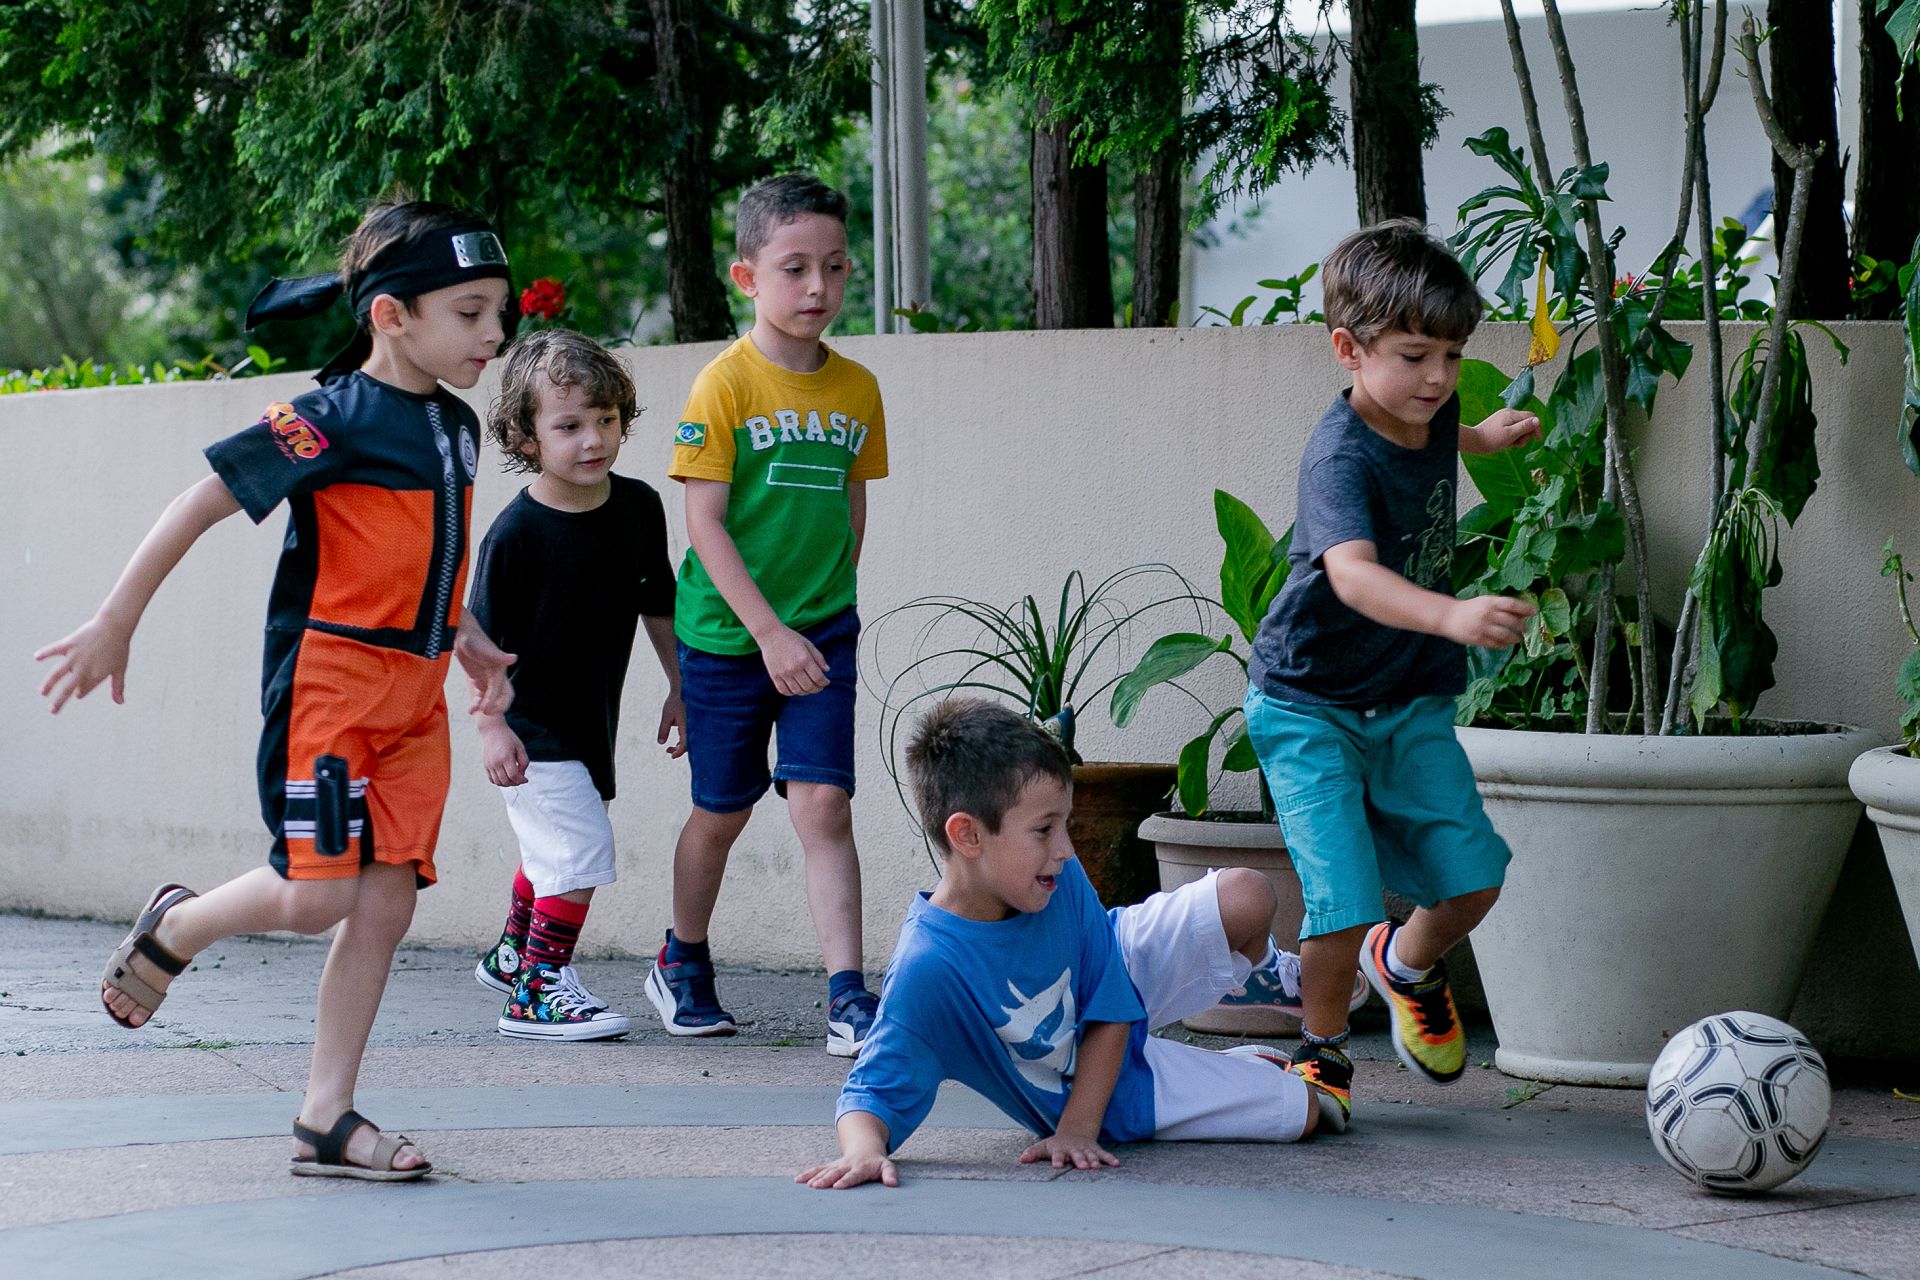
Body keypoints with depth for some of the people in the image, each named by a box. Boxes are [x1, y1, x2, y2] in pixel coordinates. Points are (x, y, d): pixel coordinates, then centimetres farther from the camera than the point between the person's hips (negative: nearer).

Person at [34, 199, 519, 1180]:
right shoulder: (335, 419, -13)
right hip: (327, 678, -7)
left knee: (386, 904, 2)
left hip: (414, 692, 7)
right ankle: (173, 929, 19)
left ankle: (326, 1118, 8)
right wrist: (115, 623, -11)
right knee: (316, 895, -12)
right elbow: (205, 501, -12)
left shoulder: (455, 426, 11)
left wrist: (466, 640, 18)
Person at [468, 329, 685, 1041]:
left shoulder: (639, 508, -4)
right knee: (579, 848, -14)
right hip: (532, 728, -7)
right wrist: (491, 726, -24)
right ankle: (539, 990, -1)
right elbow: (480, 638, -17)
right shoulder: (516, 534, -21)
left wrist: (681, 689, 13)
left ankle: (511, 955, 45)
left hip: (593, 719, 7)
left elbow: (657, 605, 10)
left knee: (553, 848, 23)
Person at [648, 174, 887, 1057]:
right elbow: (704, 524, -14)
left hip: (821, 631, 2)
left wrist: (828, 609, 11)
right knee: (721, 811, 11)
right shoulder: (724, 385, -11)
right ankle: (682, 965, 34)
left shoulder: (857, 389, 2)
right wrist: (770, 634, -18)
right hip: (727, 632, -2)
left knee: (823, 803, -10)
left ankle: (848, 999, -11)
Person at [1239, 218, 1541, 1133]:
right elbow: (1353, 574, -46)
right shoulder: (1339, 457, -26)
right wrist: (1453, 616, -60)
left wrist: (1488, 436, 35)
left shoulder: (1427, 415, -2)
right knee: (1343, 903, -14)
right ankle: (1322, 1053, 13)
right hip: (1310, 705, -7)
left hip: (1411, 701, 7)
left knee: (1473, 878, -1)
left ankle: (1406, 964, 32)